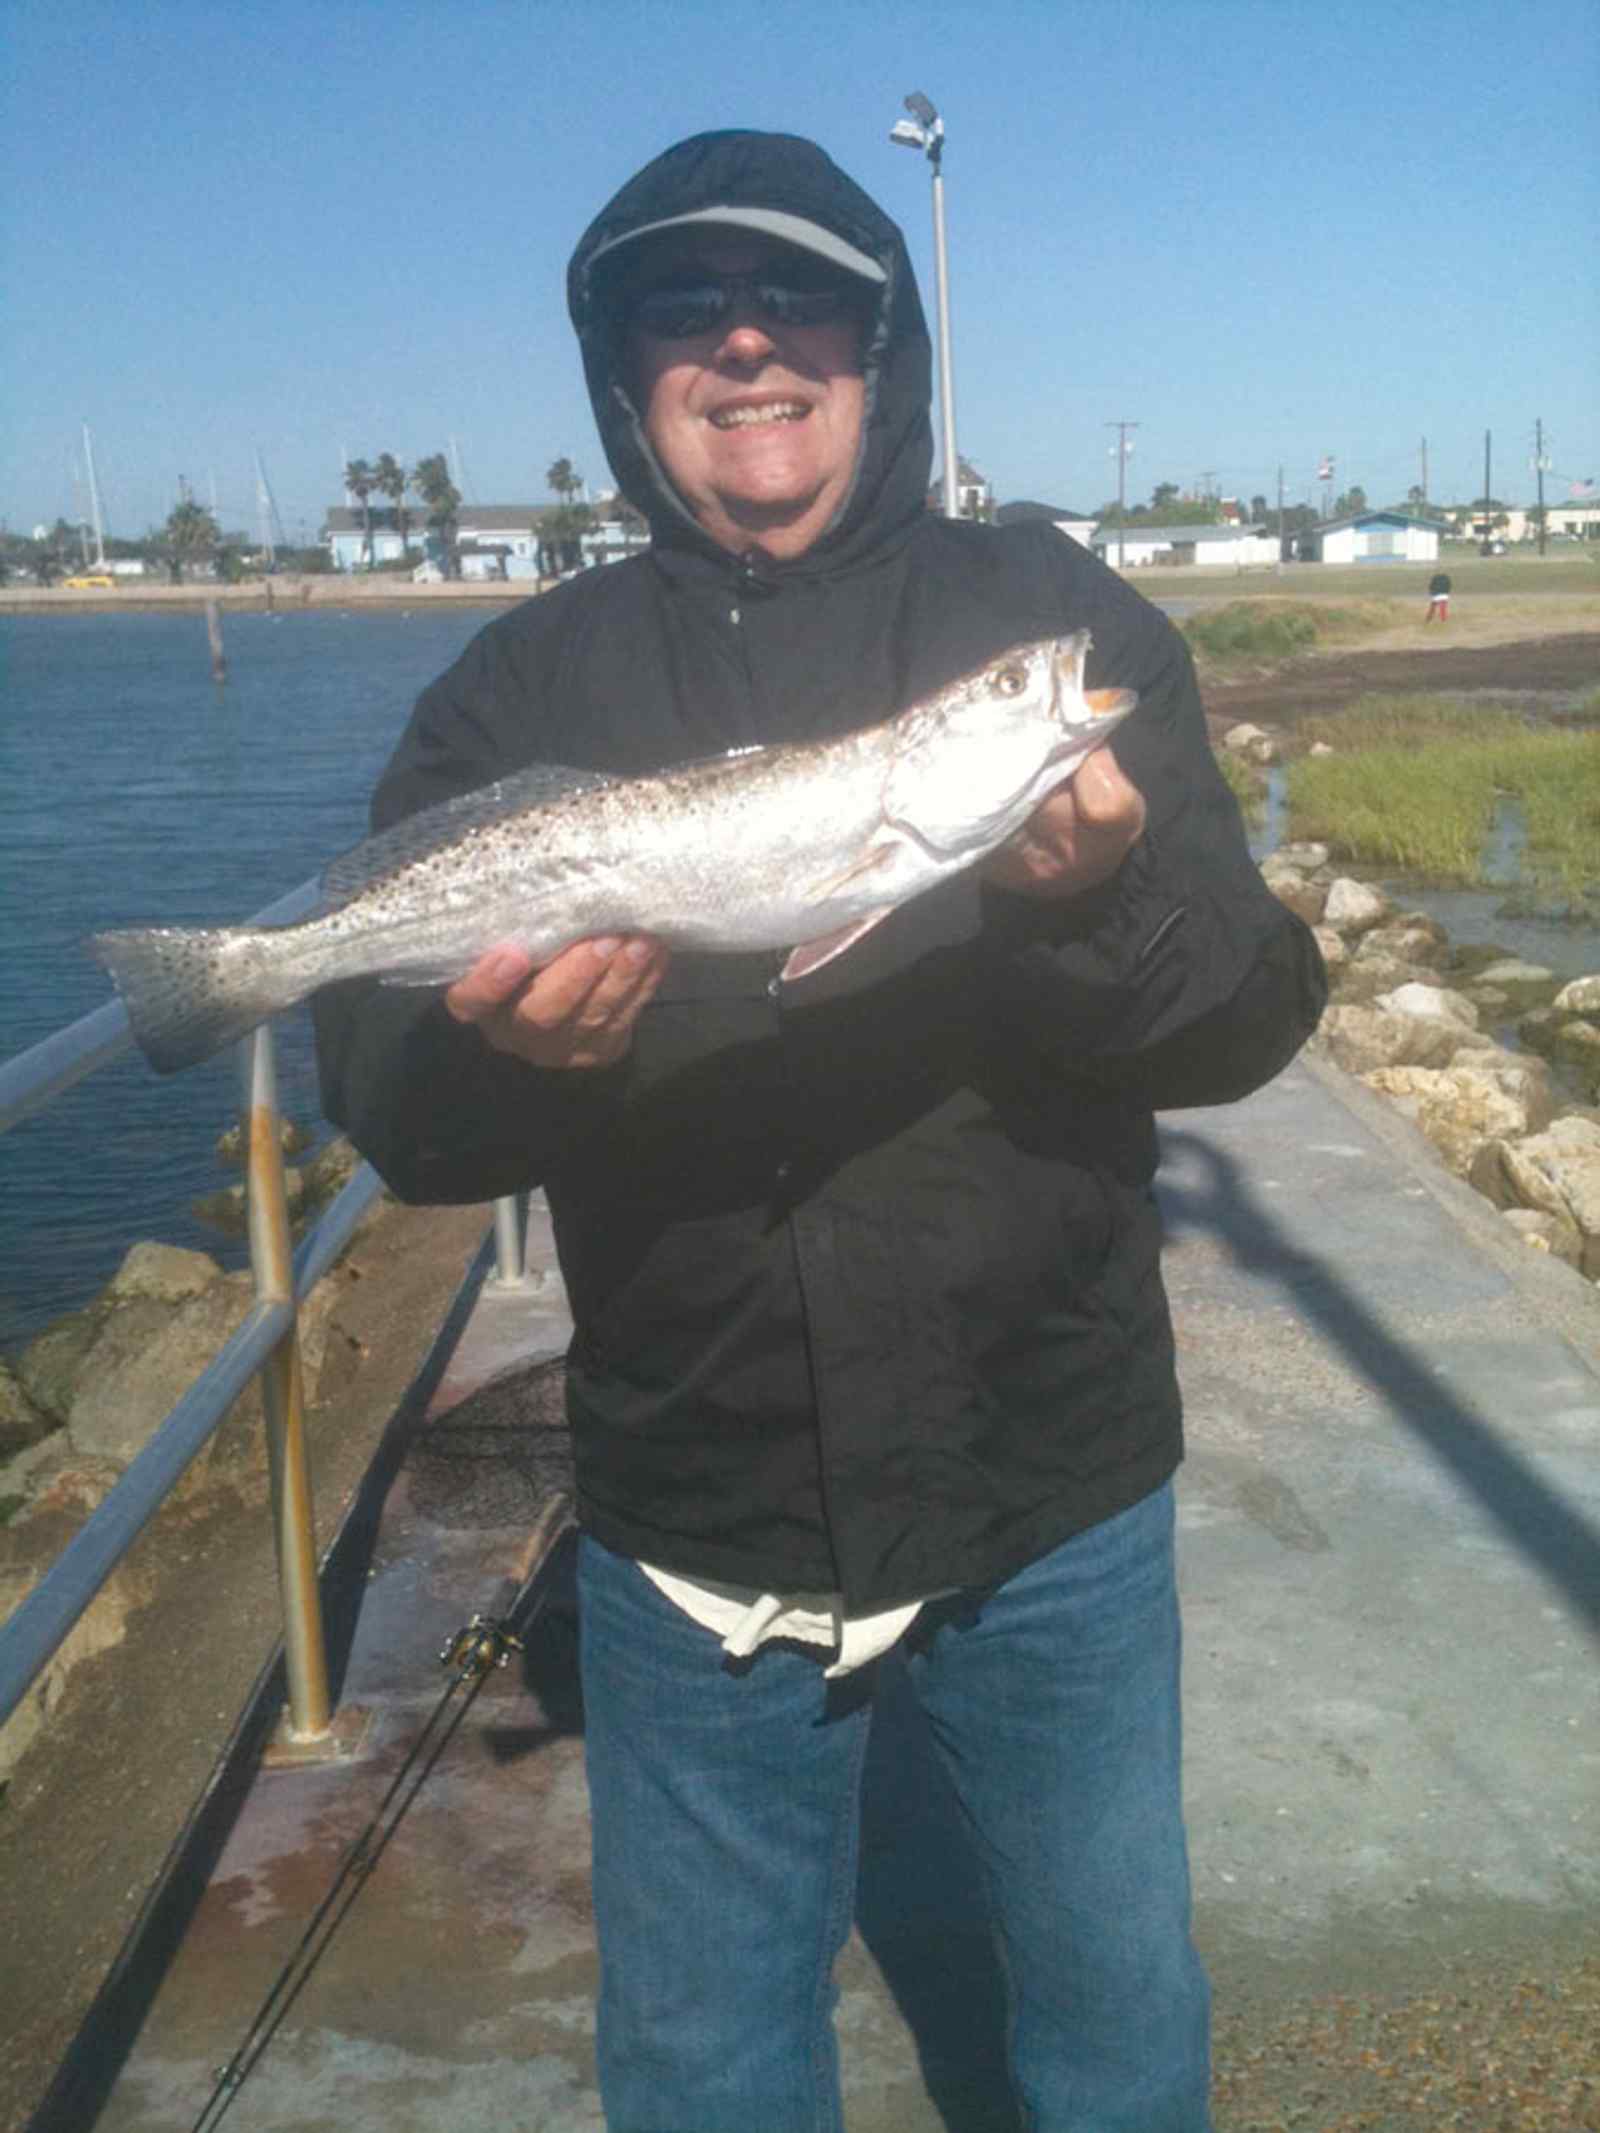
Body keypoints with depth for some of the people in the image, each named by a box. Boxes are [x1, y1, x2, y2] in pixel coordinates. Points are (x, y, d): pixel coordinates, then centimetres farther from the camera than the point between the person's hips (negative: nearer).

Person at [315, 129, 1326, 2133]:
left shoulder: (1057, 617, -2)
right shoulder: (526, 686, 0)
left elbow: (1252, 1018, -8)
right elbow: (386, 1100, -6)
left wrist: (1102, 900, -28)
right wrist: (503, 1058, -28)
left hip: (1052, 1493, 0)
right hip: (695, 1511, 1)